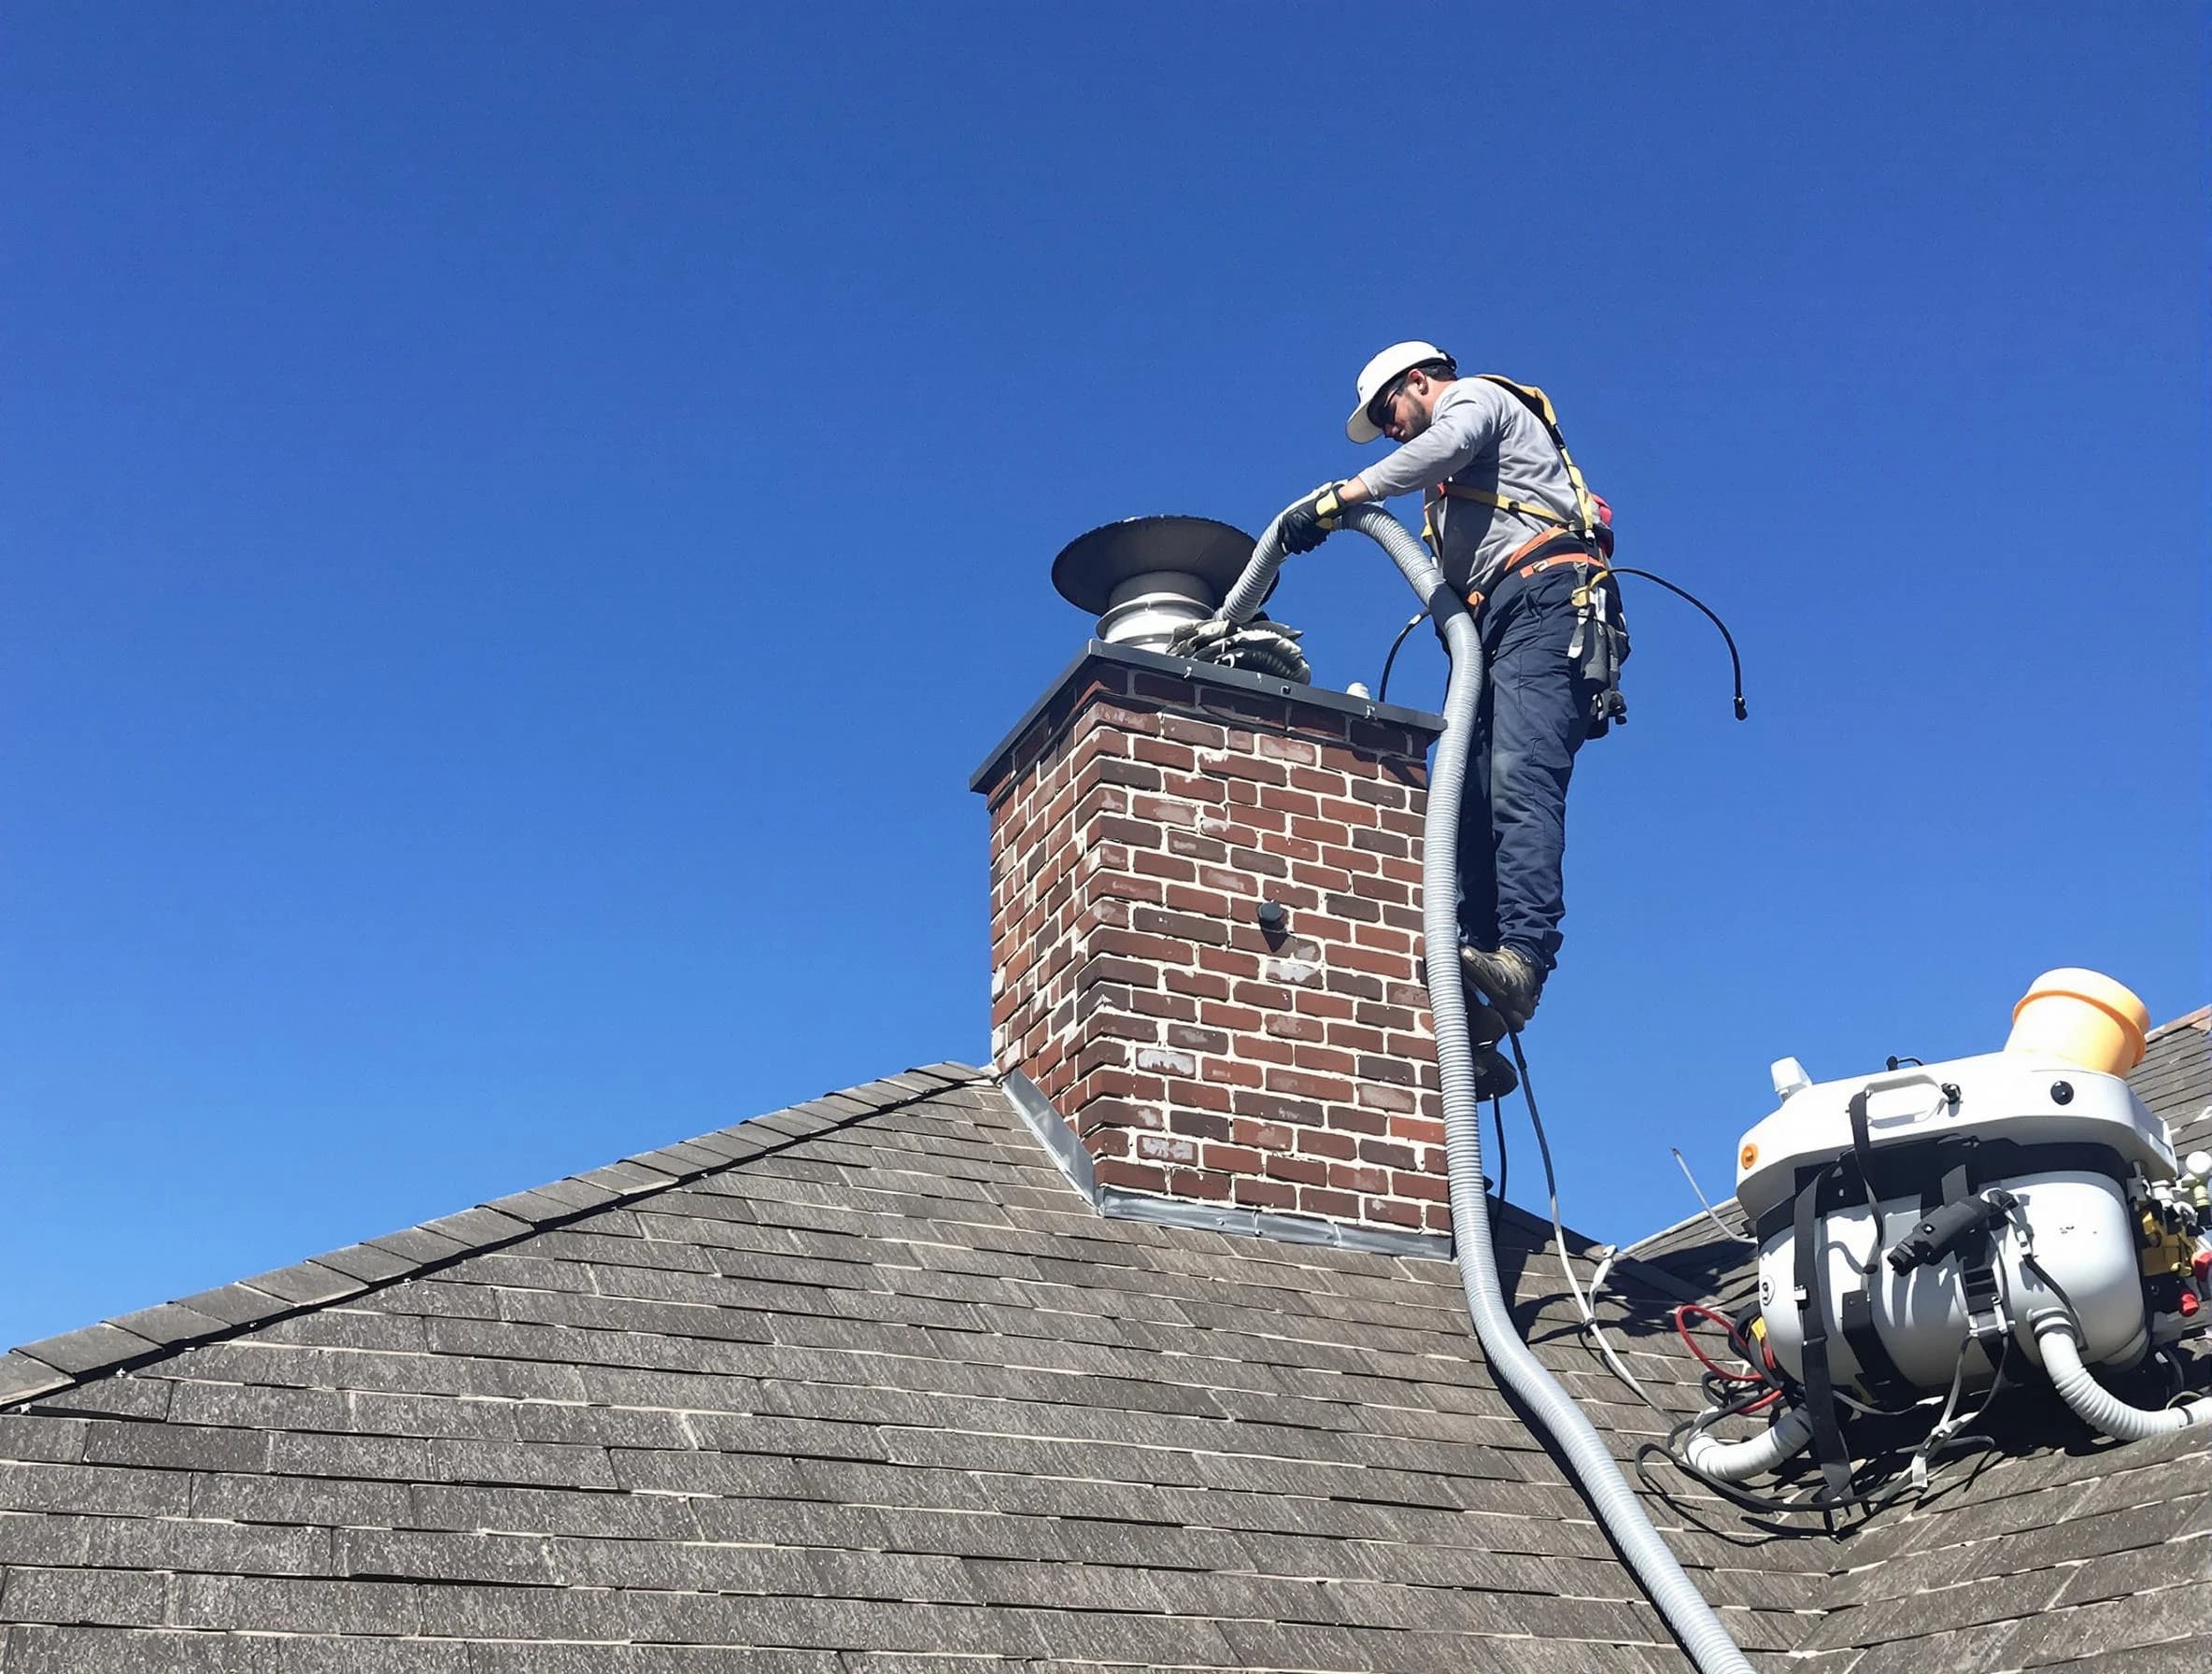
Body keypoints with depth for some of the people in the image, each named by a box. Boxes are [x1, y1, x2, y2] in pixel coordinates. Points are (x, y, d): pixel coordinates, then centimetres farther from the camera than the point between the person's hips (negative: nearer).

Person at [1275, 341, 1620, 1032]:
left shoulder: (1476, 397, 12)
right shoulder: (1461, 480, 38)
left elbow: (1446, 446, -13)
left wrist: (1340, 496, -15)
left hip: (1543, 600, -10)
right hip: (1496, 626, 10)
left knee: (1518, 780, -26)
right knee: (1473, 797, -7)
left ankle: (1522, 955, -40)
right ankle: (1479, 954, -18)